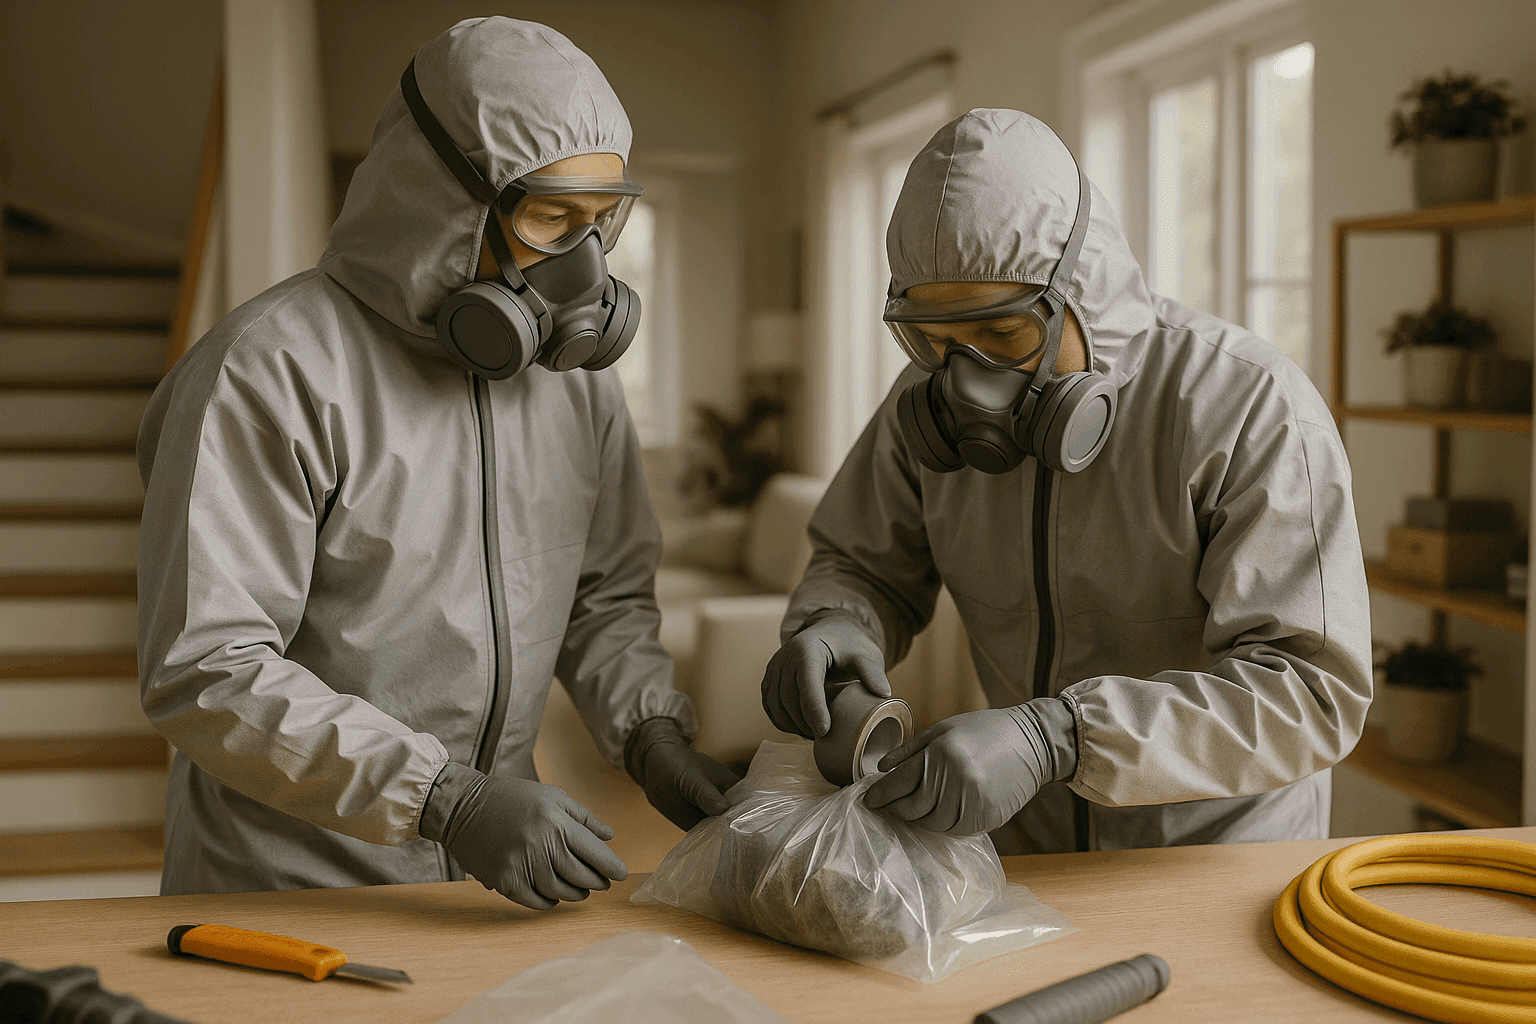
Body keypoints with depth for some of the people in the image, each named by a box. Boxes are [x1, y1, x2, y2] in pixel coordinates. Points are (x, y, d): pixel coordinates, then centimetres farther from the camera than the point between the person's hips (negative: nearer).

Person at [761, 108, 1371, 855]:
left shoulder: (1253, 411, -23)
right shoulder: (934, 402, -8)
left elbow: (1309, 692, -28)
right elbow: (866, 566, 4)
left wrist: (1051, 737, -41)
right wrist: (834, 628, -21)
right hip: (1029, 834, 3)